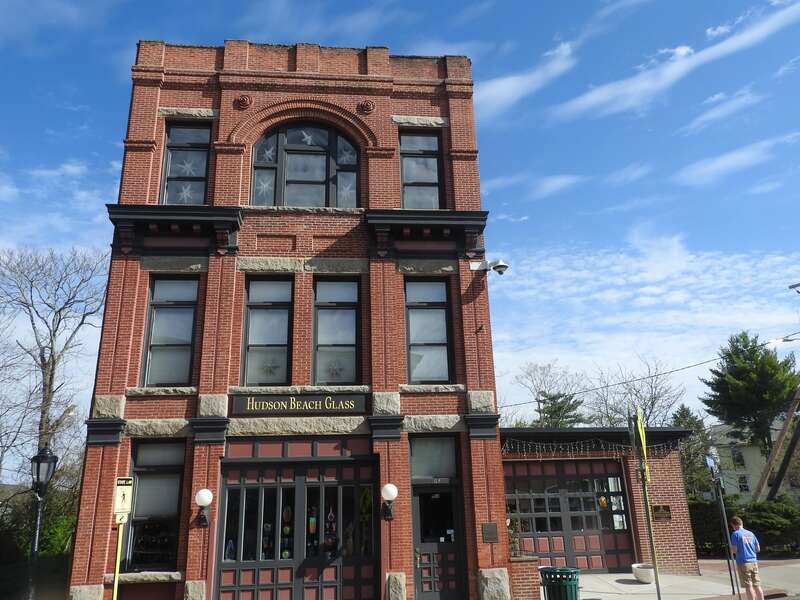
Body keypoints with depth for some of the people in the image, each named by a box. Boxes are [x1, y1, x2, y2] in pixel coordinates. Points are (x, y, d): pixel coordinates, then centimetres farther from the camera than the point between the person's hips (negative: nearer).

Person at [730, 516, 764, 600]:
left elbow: (734, 550, -13)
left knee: (749, 586, -2)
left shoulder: (735, 534, -7)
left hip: (743, 562, -5)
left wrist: (730, 549, 9)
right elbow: (758, 549, 14)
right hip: (754, 561, 6)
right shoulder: (751, 533, 10)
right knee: (757, 585, 10)